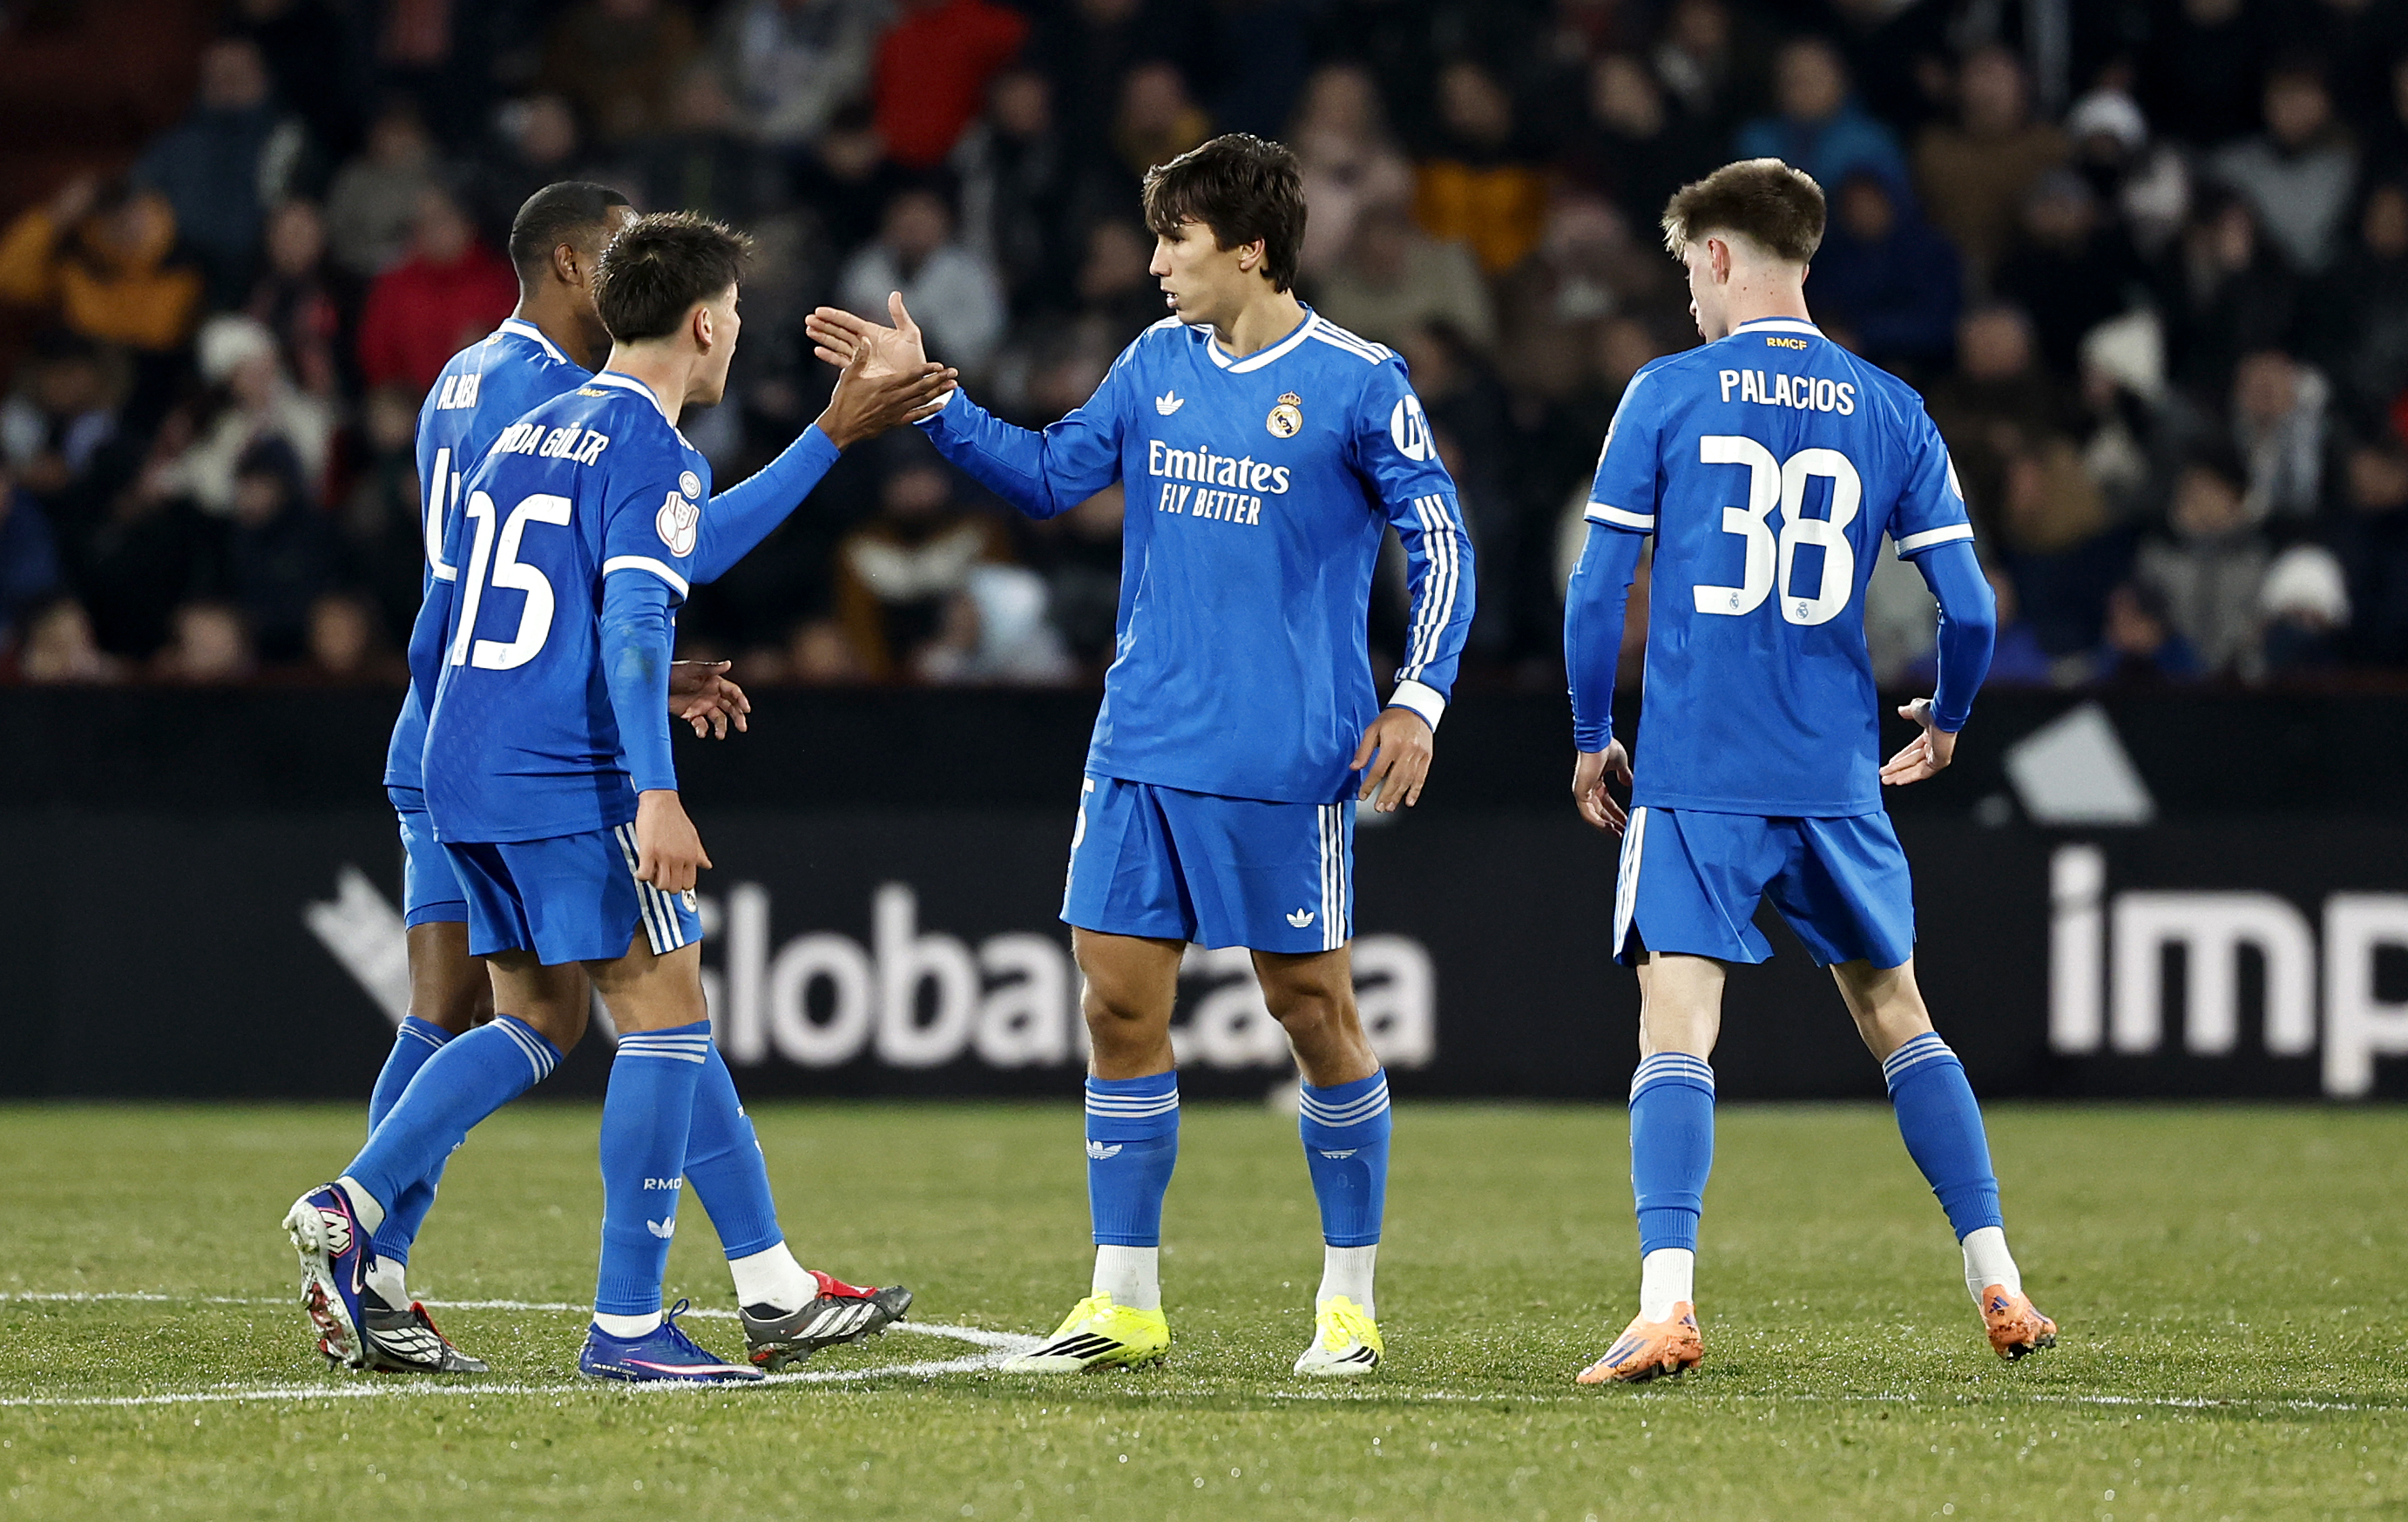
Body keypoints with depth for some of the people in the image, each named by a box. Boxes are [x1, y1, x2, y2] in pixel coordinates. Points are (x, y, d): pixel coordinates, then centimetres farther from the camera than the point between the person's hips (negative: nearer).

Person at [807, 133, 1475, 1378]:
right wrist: (924, 396, 8)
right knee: (1119, 1002, 2)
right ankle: (1124, 1305, 8)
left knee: (1312, 1008, 1)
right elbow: (1049, 476, 16)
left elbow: (1440, 542, -4)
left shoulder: (1357, 384, -7)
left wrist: (1417, 701, -12)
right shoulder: (1158, 364, 9)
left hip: (1286, 761, -5)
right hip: (1142, 748, 5)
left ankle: (1349, 1299, 14)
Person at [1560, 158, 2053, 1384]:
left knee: (1676, 1033, -8)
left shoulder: (1667, 394, -1)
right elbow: (1967, 608, 4)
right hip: (1835, 778, 3)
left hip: (1695, 776, -3)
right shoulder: (1890, 412, 6)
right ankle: (1999, 1290, 15)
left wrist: (1590, 739, 13)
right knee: (1897, 1019, 17)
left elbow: (1597, 589, -1)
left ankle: (1666, 1302, -24)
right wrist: (1946, 722, 24)